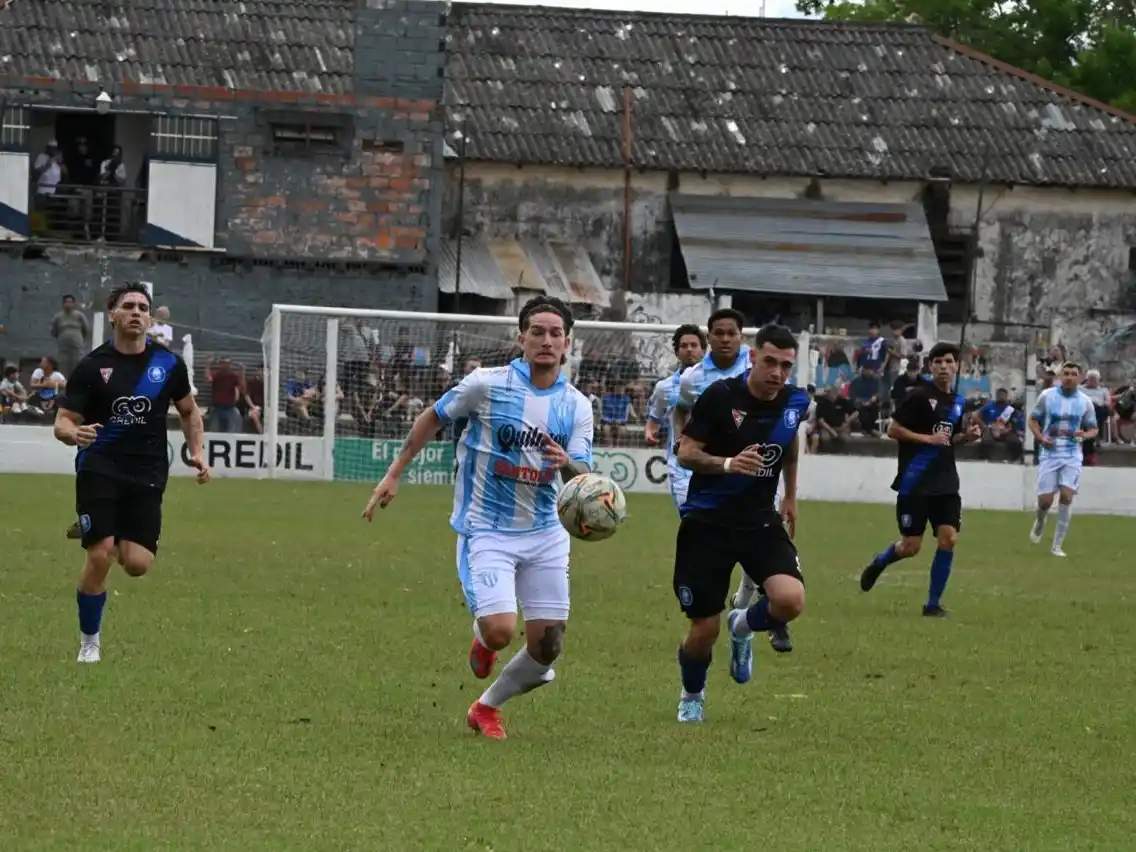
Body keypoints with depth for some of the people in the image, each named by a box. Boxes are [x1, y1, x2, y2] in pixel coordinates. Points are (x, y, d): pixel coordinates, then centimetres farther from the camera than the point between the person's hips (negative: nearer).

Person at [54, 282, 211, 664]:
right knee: (99, 557, -16)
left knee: (137, 564, -10)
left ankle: (112, 538, 28)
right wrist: (74, 433, -26)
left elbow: (189, 411, 20)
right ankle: (89, 643, 4)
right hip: (99, 468, -2)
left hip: (147, 474, 2)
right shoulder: (92, 366, -3)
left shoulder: (168, 364, 5)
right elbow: (63, 421, -2)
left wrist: (197, 453, 5)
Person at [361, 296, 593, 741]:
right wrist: (394, 475, 6)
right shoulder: (487, 385, -8)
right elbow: (432, 418, 6)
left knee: (547, 646, 2)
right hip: (486, 531, -4)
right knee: (500, 630, -22)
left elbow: (584, 479, -5)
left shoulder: (576, 407, 1)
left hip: (545, 535, 4)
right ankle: (481, 636, 18)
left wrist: (567, 464, -29)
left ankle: (487, 707, 28)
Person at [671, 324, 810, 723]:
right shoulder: (720, 396, -15)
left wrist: (790, 497, 27)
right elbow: (685, 453, -11)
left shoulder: (795, 402, -1)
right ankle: (691, 698, 32)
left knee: (790, 601, -23)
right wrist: (728, 463, -29)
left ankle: (742, 626, 14)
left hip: (761, 521, 3)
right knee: (705, 630, -2)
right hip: (708, 522, -3)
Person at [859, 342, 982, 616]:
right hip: (915, 483, -5)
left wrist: (966, 436, 3)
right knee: (910, 547, -2)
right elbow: (893, 430, -10)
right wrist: (928, 438, -17)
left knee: (948, 539, -9)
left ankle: (933, 603, 1)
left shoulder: (958, 402, 11)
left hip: (945, 482, 5)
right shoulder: (919, 396, -10)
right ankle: (878, 564, 31)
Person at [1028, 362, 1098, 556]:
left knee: (1066, 496, -14)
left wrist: (1084, 435, -14)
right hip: (1049, 454, 0)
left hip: (1072, 455, 0)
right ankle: (1040, 523, 33)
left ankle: (1057, 545, -4)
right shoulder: (1047, 395, -1)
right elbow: (1033, 420, 7)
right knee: (1045, 500, -5)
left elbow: (1093, 429, 9)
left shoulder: (1085, 401, 1)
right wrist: (1040, 437, -12)